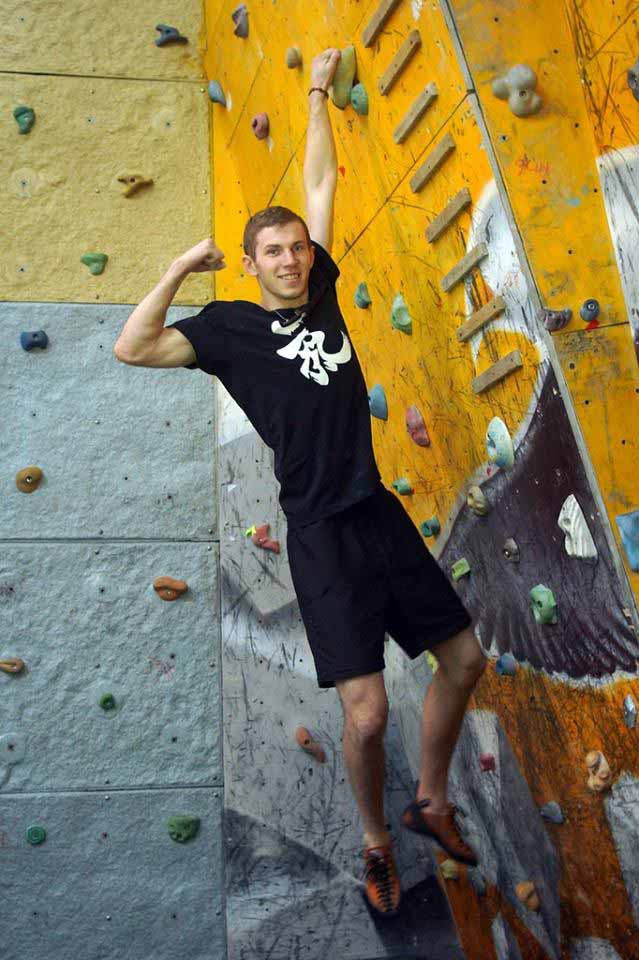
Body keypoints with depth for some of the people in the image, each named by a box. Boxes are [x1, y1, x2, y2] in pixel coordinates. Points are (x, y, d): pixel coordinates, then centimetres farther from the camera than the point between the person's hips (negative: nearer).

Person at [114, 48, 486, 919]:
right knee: (367, 713, -9)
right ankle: (377, 844, 19)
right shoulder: (230, 324, 0)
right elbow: (133, 348, -13)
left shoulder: (322, 291, 12)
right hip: (323, 535, -6)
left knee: (464, 659, 12)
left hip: (382, 513, 6)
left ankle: (432, 802, 32)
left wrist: (319, 95, 21)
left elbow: (321, 184, 17)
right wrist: (183, 267, -8)